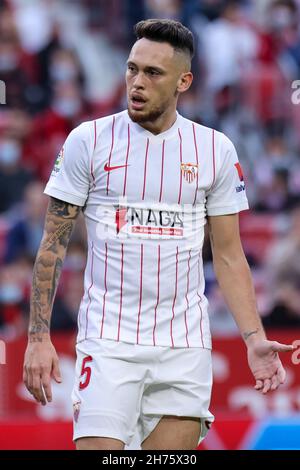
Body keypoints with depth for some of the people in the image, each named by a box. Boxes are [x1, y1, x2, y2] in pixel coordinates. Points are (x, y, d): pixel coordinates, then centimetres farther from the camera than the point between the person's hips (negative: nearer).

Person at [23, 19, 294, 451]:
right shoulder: (89, 140, -1)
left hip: (186, 346, 2)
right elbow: (53, 246, 1)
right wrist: (39, 337, -6)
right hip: (108, 343, -2)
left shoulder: (216, 151, 5)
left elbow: (229, 255, 10)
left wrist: (254, 338, -1)